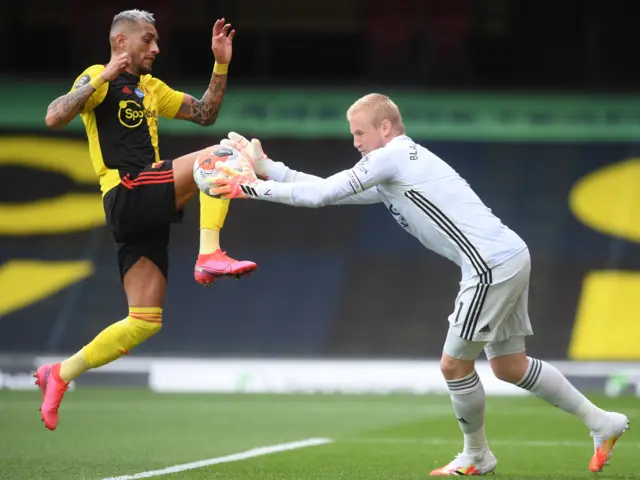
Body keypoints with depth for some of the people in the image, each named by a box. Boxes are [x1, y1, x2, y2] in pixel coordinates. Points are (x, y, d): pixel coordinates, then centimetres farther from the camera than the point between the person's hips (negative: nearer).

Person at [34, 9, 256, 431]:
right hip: (127, 195, -8)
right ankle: (210, 255, -27)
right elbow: (55, 117, -17)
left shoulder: (150, 88, 23)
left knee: (145, 322, 5)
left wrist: (221, 65, 16)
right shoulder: (99, 79, -1)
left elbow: (205, 114, 26)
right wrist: (102, 78, -20)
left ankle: (60, 375, 11)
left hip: (147, 209, 8)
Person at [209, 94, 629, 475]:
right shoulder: (391, 175, 20)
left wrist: (248, 188, -3)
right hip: (508, 258, 10)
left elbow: (320, 194, -9)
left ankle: (477, 457, 17)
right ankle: (602, 422, 22)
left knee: (454, 363, -1)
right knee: (510, 366, 16)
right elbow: (327, 190, 21)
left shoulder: (392, 156, -9)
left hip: (493, 263, -10)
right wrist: (264, 167, 17)